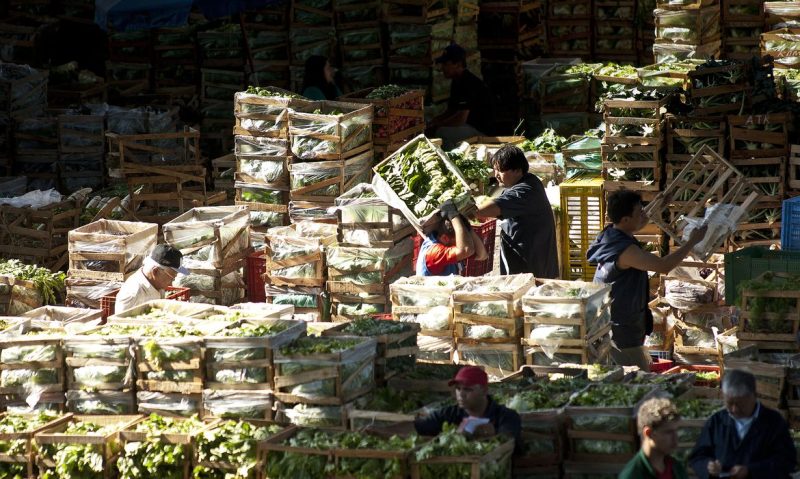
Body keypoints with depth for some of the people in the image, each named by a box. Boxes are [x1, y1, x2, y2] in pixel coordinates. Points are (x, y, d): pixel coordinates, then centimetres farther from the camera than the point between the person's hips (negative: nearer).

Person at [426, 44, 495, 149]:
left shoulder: (469, 83, -22)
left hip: (479, 130, -10)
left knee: (439, 133, -29)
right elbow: (451, 111, 17)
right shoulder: (457, 82, 10)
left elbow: (461, 118, -27)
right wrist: (433, 122, 1)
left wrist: (436, 125, -18)